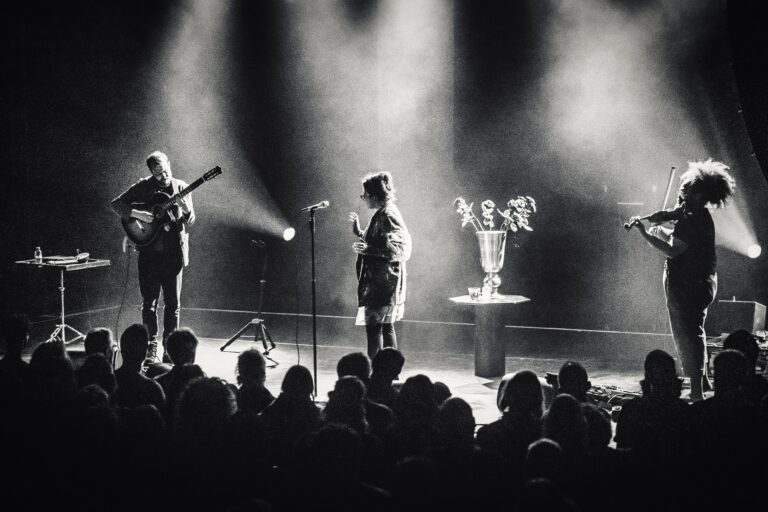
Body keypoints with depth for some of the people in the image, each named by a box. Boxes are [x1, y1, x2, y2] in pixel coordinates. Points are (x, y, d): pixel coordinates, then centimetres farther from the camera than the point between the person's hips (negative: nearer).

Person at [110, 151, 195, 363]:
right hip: (149, 251, -1)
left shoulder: (181, 188, 5)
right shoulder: (143, 187, 1)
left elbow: (190, 222, 3)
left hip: (174, 252, 1)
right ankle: (151, 345, 13)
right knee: (149, 302, 2)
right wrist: (136, 214, -16)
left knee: (173, 302, 3)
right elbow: (115, 204, -1)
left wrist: (186, 210, -19)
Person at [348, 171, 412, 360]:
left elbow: (399, 248, -23)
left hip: (383, 280, -10)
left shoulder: (388, 215, -15)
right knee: (386, 326, 13)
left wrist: (368, 249, -25)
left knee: (373, 326, -9)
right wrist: (358, 231, 17)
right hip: (378, 279, 10)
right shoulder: (381, 214, 14)